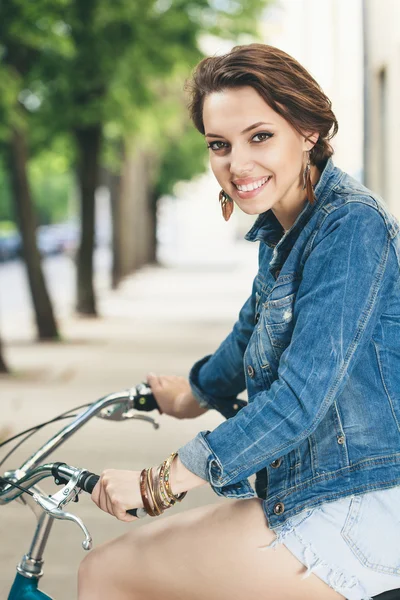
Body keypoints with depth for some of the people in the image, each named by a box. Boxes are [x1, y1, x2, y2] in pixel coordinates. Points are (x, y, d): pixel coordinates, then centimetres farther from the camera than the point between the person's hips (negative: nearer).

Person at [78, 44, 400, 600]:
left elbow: (300, 399, -24)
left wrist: (157, 482, -18)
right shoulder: (281, 231, 10)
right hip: (309, 494, 9)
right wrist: (191, 394, 46)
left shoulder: (352, 225, -19)